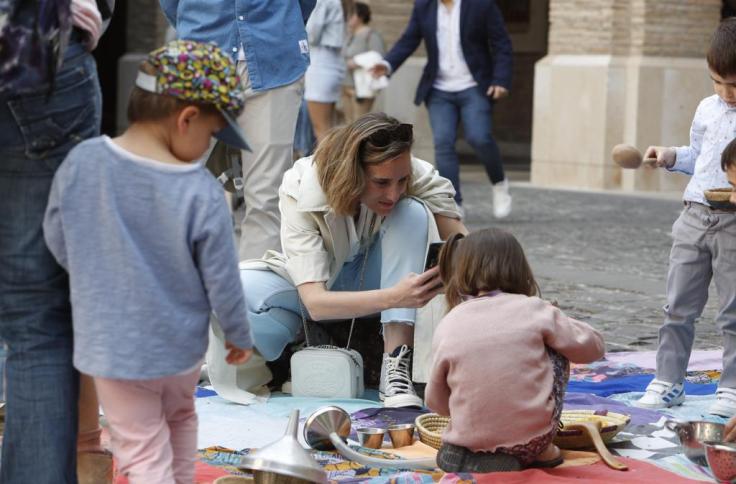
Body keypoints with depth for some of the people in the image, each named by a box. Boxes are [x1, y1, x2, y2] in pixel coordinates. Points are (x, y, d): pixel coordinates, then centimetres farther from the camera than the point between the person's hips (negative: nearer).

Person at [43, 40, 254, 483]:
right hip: (180, 345, 0)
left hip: (110, 344, 0)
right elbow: (222, 281, -14)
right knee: (180, 418, 30)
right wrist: (239, 336, 7)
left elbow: (57, 240, -2)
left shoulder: (81, 162, -17)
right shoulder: (202, 195, -24)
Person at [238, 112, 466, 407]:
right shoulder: (301, 195, -31)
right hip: (312, 285, -2)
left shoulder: (414, 174, -24)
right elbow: (315, 302, -39)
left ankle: (396, 366, -32)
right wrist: (394, 297, -53)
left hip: (370, 279, 3)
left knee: (413, 212, -30)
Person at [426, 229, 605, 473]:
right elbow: (592, 346, 7)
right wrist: (554, 325, 25)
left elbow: (436, 402, 9)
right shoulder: (534, 311, -5)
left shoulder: (446, 327, -1)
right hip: (532, 442, -3)